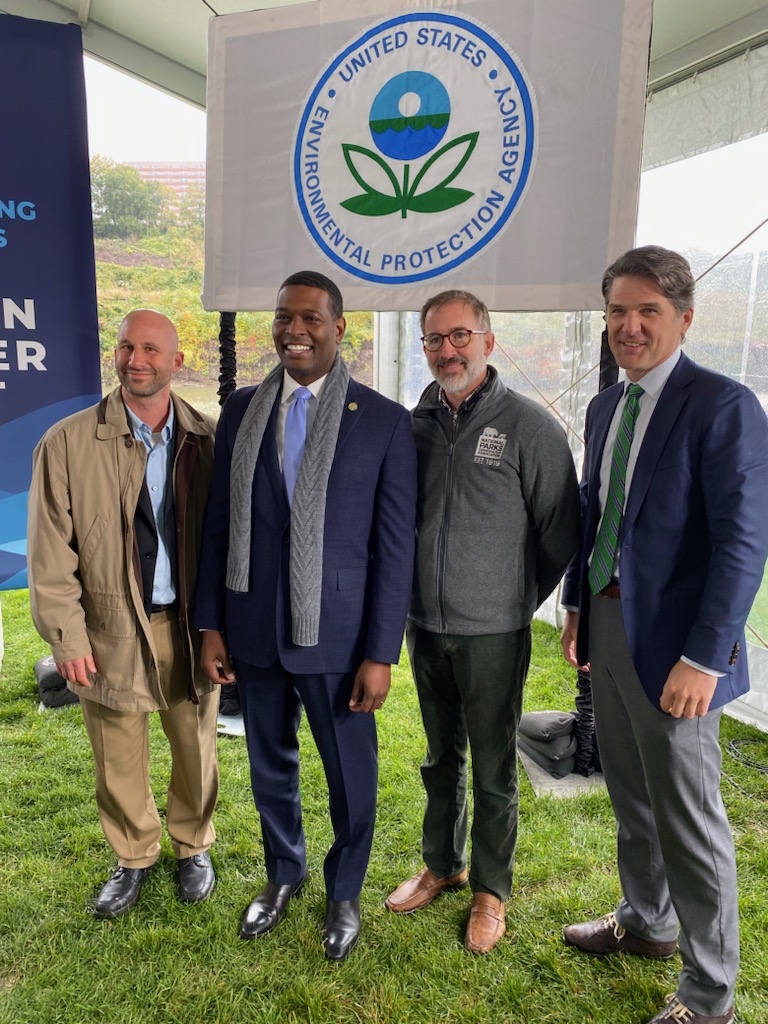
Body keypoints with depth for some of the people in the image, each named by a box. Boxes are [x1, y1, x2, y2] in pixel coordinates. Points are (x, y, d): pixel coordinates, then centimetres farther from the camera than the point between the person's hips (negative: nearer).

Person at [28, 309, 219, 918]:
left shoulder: (207, 440, -3)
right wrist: (67, 637, -6)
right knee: (119, 764, 15)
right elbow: (51, 554, -4)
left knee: (196, 753, 16)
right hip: (110, 632, 0)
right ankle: (134, 857, 41)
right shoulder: (67, 444, -6)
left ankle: (194, 845, 43)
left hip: (189, 627, 1)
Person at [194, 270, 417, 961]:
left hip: (338, 637, -3)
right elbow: (218, 525, 6)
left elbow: (395, 546, -8)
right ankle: (284, 875, 48)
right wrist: (211, 624, 4)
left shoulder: (385, 422, -7)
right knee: (270, 765, 21)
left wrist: (380, 653, -9)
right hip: (253, 632, 3)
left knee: (351, 775, 14)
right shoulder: (242, 411, 3)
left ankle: (344, 892, 43)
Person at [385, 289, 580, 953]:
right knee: (441, 758, 20)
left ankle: (491, 889, 32)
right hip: (425, 625, 4)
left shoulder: (529, 426, -11)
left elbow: (562, 532, -7)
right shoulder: (413, 424, 2)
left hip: (492, 632, -4)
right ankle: (441, 866, 41)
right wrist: (411, 592, 9)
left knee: (494, 770, 11)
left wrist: (518, 600, 0)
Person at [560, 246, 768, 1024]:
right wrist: (577, 606, 12)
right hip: (607, 627, 7)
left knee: (689, 819, 7)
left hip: (673, 643, -7)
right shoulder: (604, 407, 9)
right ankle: (646, 922, 45)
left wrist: (703, 657, -22)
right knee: (630, 793, 22)